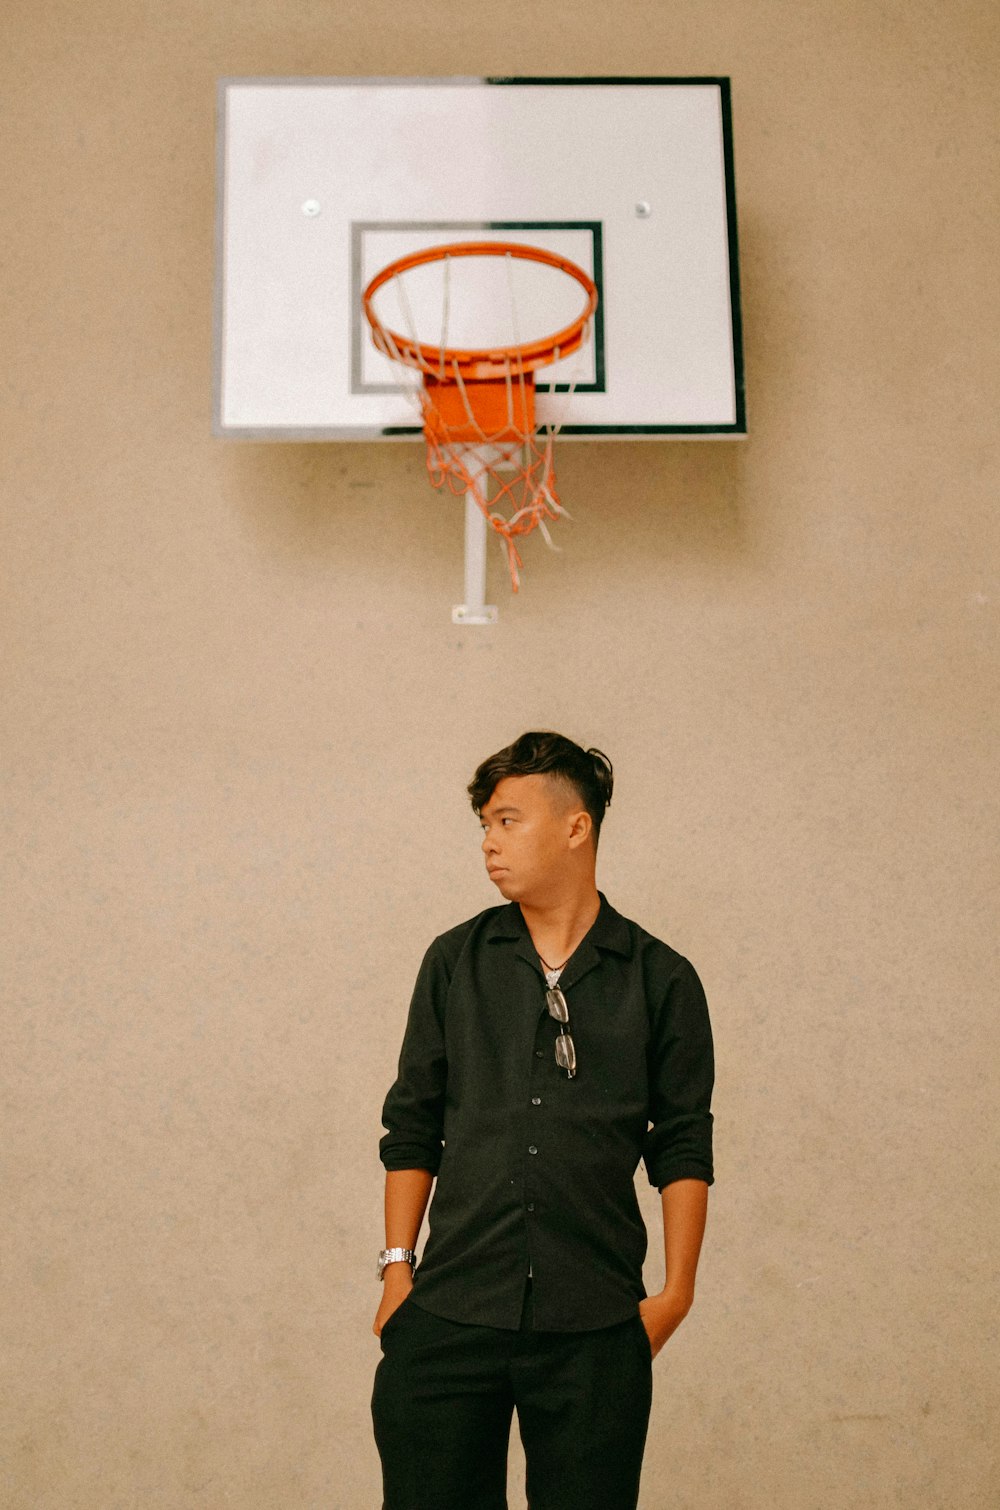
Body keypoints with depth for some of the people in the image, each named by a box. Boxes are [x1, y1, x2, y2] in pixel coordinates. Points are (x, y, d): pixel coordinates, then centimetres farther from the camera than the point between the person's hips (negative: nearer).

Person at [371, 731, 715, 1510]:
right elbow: (412, 1128, 10)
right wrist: (398, 1267, 4)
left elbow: (684, 1147, 4)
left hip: (595, 1327, -1)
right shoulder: (456, 961, 7)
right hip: (451, 1311, 2)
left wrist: (676, 1291, -1)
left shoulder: (661, 979, 2)